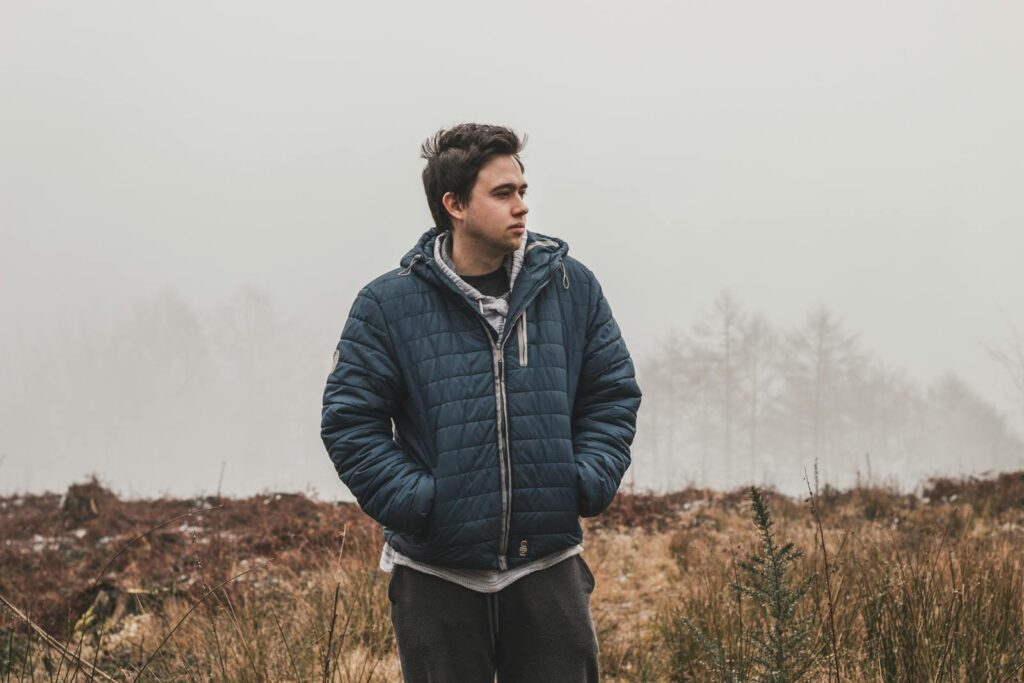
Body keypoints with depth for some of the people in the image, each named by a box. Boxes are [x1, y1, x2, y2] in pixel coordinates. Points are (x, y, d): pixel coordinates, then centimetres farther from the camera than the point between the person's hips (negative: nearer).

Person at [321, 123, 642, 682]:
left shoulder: (572, 287, 4)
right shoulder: (387, 304, -5)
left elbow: (612, 395, 11)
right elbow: (350, 421, -4)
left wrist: (590, 483, -4)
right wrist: (413, 501, -14)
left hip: (547, 565, 2)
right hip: (436, 575, -2)